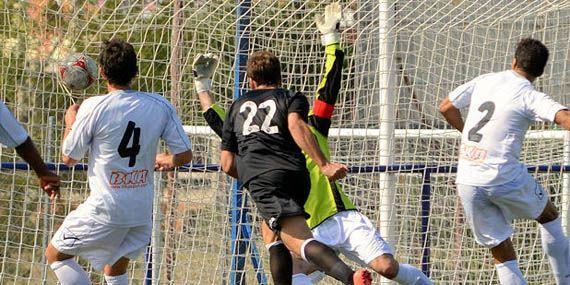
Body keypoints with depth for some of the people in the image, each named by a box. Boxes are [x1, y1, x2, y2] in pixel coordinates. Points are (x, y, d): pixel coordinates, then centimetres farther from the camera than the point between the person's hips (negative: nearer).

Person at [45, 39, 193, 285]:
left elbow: (69, 157, -1)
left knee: (56, 254, 12)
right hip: (142, 210, 5)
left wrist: (70, 122, 16)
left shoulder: (94, 107, -12)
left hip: (104, 209, -5)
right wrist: (164, 161, 24)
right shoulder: (160, 106, -2)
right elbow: (184, 155, 2)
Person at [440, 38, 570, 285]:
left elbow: (446, 107, 19)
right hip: (504, 176, -4)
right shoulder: (530, 97, -8)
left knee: (501, 251, 10)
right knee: (549, 216, 22)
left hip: (467, 181, 4)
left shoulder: (483, 81, 9)